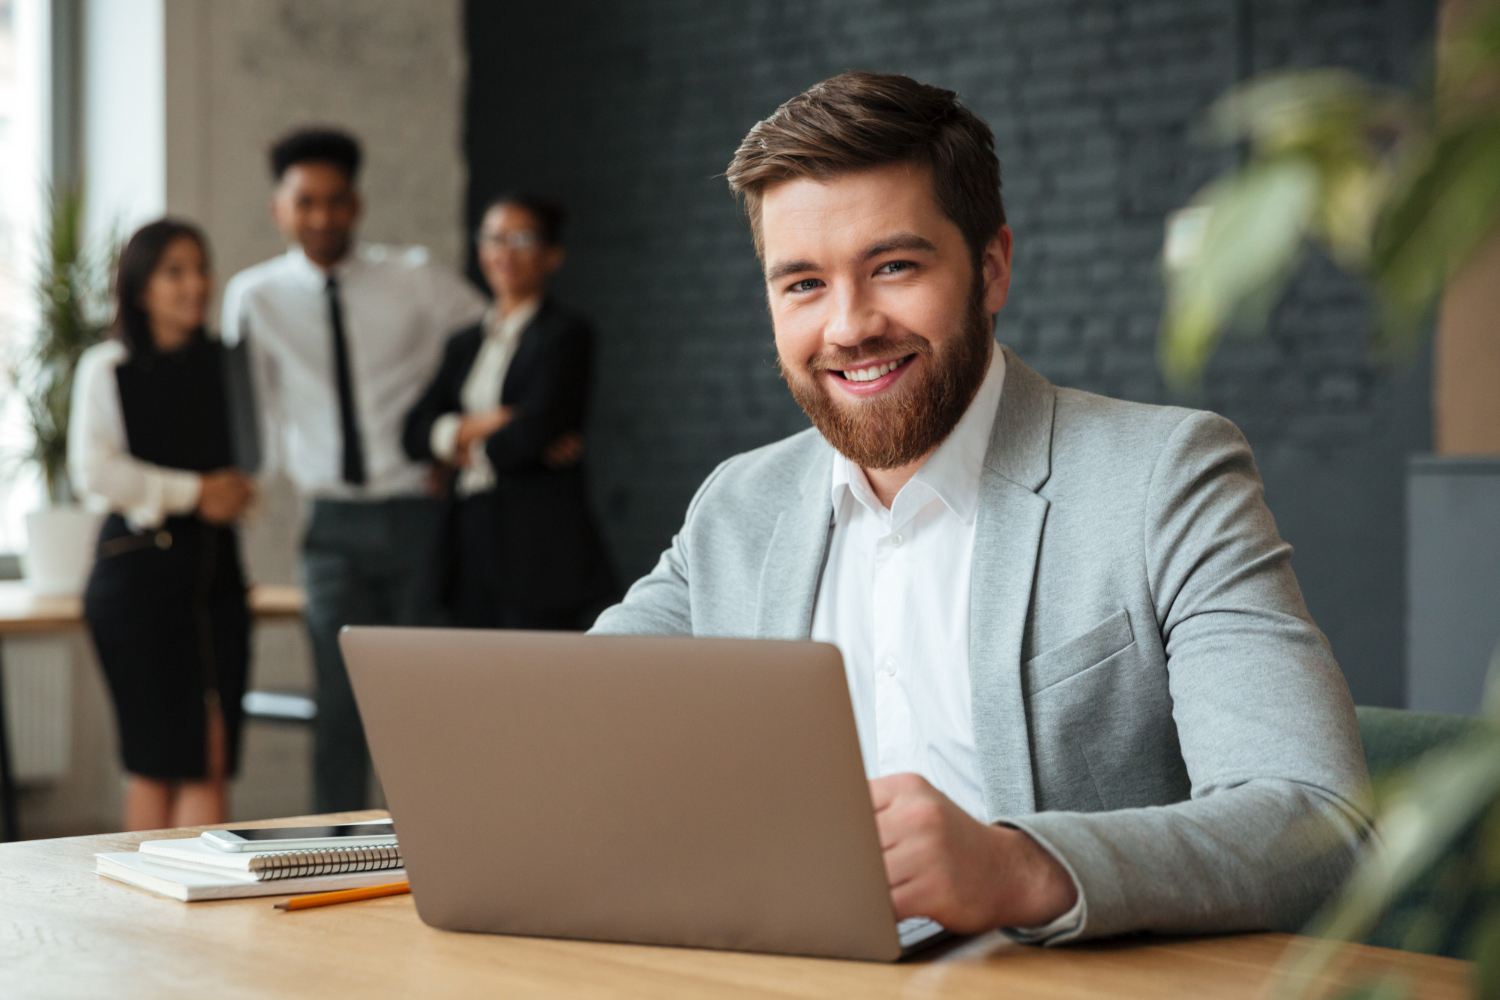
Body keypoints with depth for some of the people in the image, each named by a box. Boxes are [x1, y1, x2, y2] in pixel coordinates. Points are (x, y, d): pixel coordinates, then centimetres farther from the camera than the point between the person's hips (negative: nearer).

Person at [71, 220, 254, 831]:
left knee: (211, 760, 0)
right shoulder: (107, 368, 1)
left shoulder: (226, 364, 12)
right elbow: (94, 470, -10)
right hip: (138, 568, -4)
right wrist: (192, 493, -11)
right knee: (157, 760, -2)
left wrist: (236, 488, -3)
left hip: (215, 564, 4)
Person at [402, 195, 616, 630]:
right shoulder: (466, 343, 19)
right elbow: (415, 432, 9)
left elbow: (535, 429, -14)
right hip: (472, 540, 6)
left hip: (539, 544, -6)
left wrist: (472, 449, 3)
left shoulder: (566, 334, -2)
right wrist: (478, 424, -9)